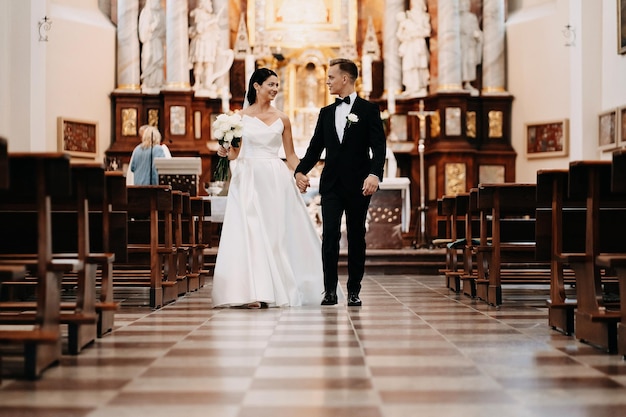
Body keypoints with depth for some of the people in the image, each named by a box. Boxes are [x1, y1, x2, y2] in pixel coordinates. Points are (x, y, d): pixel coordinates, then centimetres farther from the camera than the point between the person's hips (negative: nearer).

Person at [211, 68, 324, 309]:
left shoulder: (282, 119, 9)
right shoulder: (241, 117, 6)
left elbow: (290, 155, 11)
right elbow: (234, 153, 8)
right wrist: (224, 151, -15)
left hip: (276, 180, 1)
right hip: (248, 180, -1)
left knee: (277, 233, 0)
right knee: (251, 232, -9)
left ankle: (280, 289, 8)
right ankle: (253, 291, -9)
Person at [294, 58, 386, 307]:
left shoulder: (369, 110, 1)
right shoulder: (326, 113, 14)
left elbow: (378, 147, -7)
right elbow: (315, 147, 12)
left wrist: (375, 174, -22)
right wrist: (301, 171, -3)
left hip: (358, 185, -3)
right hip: (331, 184, 3)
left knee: (356, 237, 4)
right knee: (329, 235, -6)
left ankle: (354, 291, 11)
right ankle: (330, 290, -3)